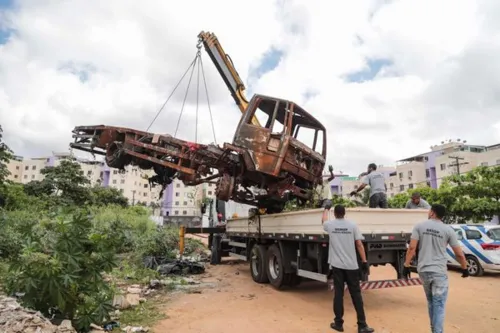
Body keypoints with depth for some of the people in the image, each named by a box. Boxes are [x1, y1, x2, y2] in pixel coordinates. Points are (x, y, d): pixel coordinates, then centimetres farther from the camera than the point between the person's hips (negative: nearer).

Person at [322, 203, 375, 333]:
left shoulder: (330, 225, -1)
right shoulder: (352, 225, -3)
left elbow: (324, 220, 24)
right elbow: (359, 244, -4)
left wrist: (326, 208, 38)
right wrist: (364, 261, 2)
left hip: (337, 265, 0)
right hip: (351, 265, 0)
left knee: (338, 294, 7)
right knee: (356, 294, 7)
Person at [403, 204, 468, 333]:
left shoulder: (419, 226, -1)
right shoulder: (448, 230, -2)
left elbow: (412, 248, -7)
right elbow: (459, 254, 1)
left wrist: (406, 265, -2)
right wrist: (464, 269, 17)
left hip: (423, 270, 2)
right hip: (439, 272, -2)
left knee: (431, 302, 20)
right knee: (439, 304, 4)